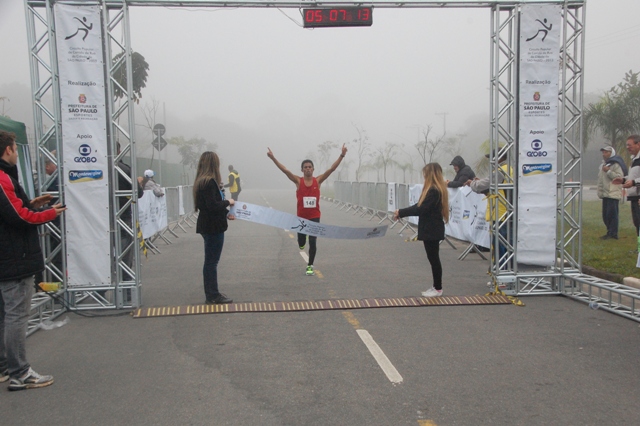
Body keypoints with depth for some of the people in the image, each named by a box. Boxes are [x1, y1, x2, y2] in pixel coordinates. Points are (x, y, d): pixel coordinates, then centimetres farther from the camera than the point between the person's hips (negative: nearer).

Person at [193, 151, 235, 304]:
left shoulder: (202, 181, 11)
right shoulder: (209, 182, -19)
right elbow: (212, 205, -25)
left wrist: (226, 214, 11)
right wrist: (228, 202, -10)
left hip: (209, 225, 10)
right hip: (213, 227, -10)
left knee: (210, 261, 15)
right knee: (211, 261, -2)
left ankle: (212, 294, 23)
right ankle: (212, 296, 6)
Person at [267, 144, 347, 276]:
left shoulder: (318, 181, -2)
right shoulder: (298, 181, -4)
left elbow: (331, 169, -8)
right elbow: (284, 170, -12)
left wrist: (342, 155, -16)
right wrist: (273, 158, -21)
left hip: (315, 217, 0)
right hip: (301, 217, 0)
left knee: (312, 242, -4)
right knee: (301, 243, 11)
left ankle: (310, 266, 9)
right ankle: (302, 243, 50)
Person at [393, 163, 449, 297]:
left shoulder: (434, 191, -20)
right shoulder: (435, 189, 12)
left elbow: (421, 209, -24)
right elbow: (419, 206, 11)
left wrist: (401, 212, -19)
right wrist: (402, 213, 3)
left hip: (432, 230, -10)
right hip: (431, 229, 10)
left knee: (434, 258, -1)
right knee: (433, 258, 14)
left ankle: (438, 289, 9)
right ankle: (436, 287, 22)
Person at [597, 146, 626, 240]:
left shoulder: (615, 164, -7)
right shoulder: (602, 165, 21)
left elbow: (620, 177, -19)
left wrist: (608, 171, -19)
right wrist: (600, 192, 17)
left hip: (613, 194, -9)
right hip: (605, 194, 9)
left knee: (612, 214, -9)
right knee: (605, 215, 10)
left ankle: (613, 233, -6)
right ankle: (610, 232, 18)